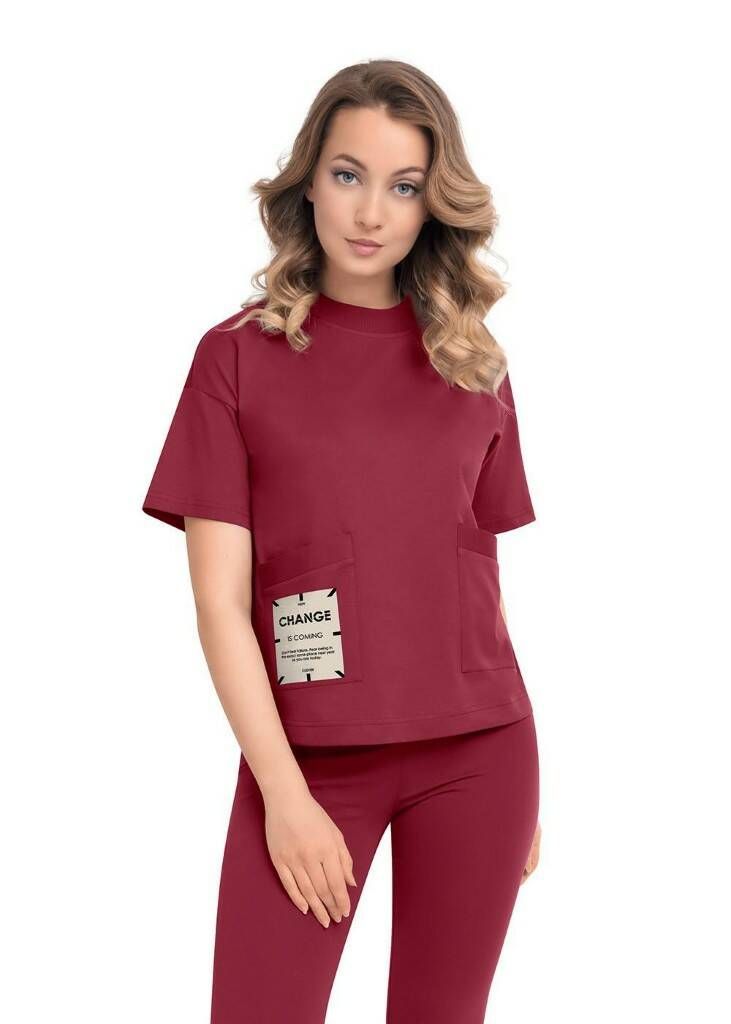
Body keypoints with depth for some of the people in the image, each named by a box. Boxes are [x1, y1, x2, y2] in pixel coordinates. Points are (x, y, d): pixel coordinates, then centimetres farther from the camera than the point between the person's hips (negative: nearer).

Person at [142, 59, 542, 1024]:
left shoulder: (475, 364, 7)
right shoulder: (238, 356, -1)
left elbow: (482, 578, 11)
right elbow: (220, 597, -5)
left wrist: (522, 783, 12)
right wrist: (282, 790, -11)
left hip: (475, 751, 2)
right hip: (309, 758, -2)